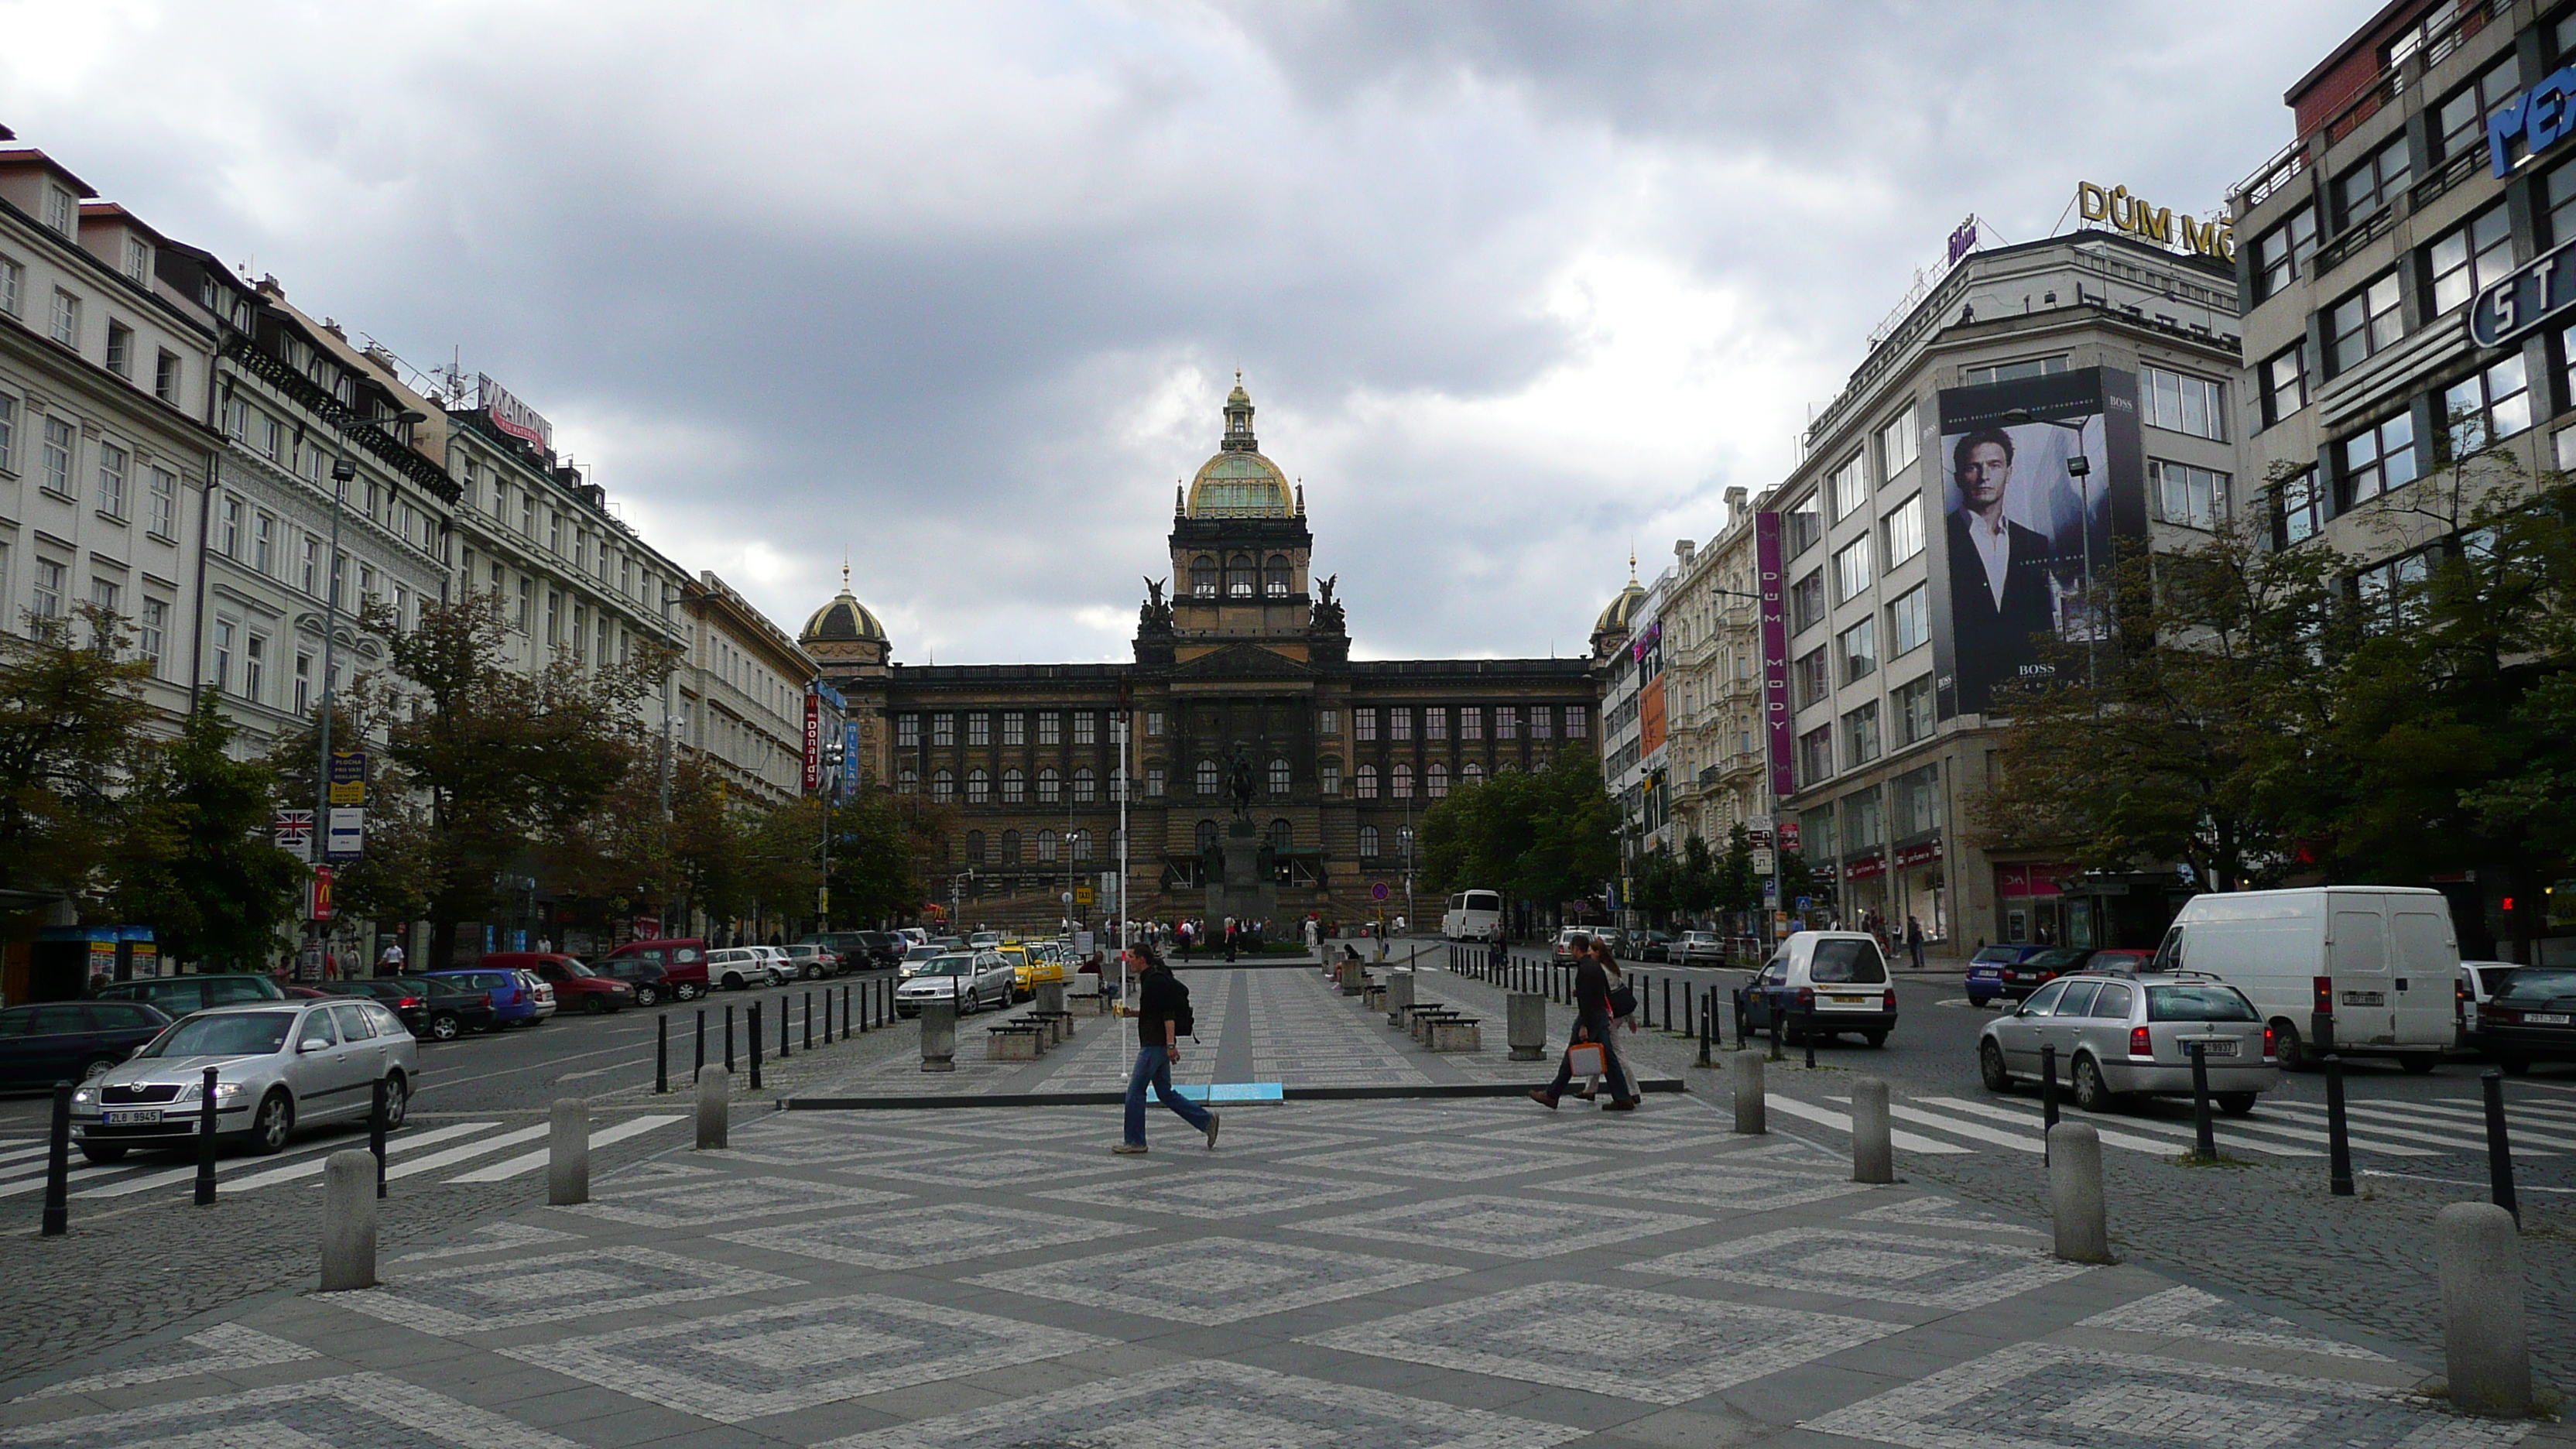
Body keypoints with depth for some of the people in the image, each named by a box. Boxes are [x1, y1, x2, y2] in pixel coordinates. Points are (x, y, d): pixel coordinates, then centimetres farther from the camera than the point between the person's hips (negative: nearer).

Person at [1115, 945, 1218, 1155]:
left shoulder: (1156, 980, -15)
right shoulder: (1150, 978, 16)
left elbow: (1168, 1013, -22)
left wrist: (1171, 1044, -27)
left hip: (1156, 1045, -10)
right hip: (1154, 1045, 10)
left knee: (1135, 1091, -3)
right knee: (1165, 1093, 12)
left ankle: (1134, 1141, 5)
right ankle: (1206, 1120, 12)